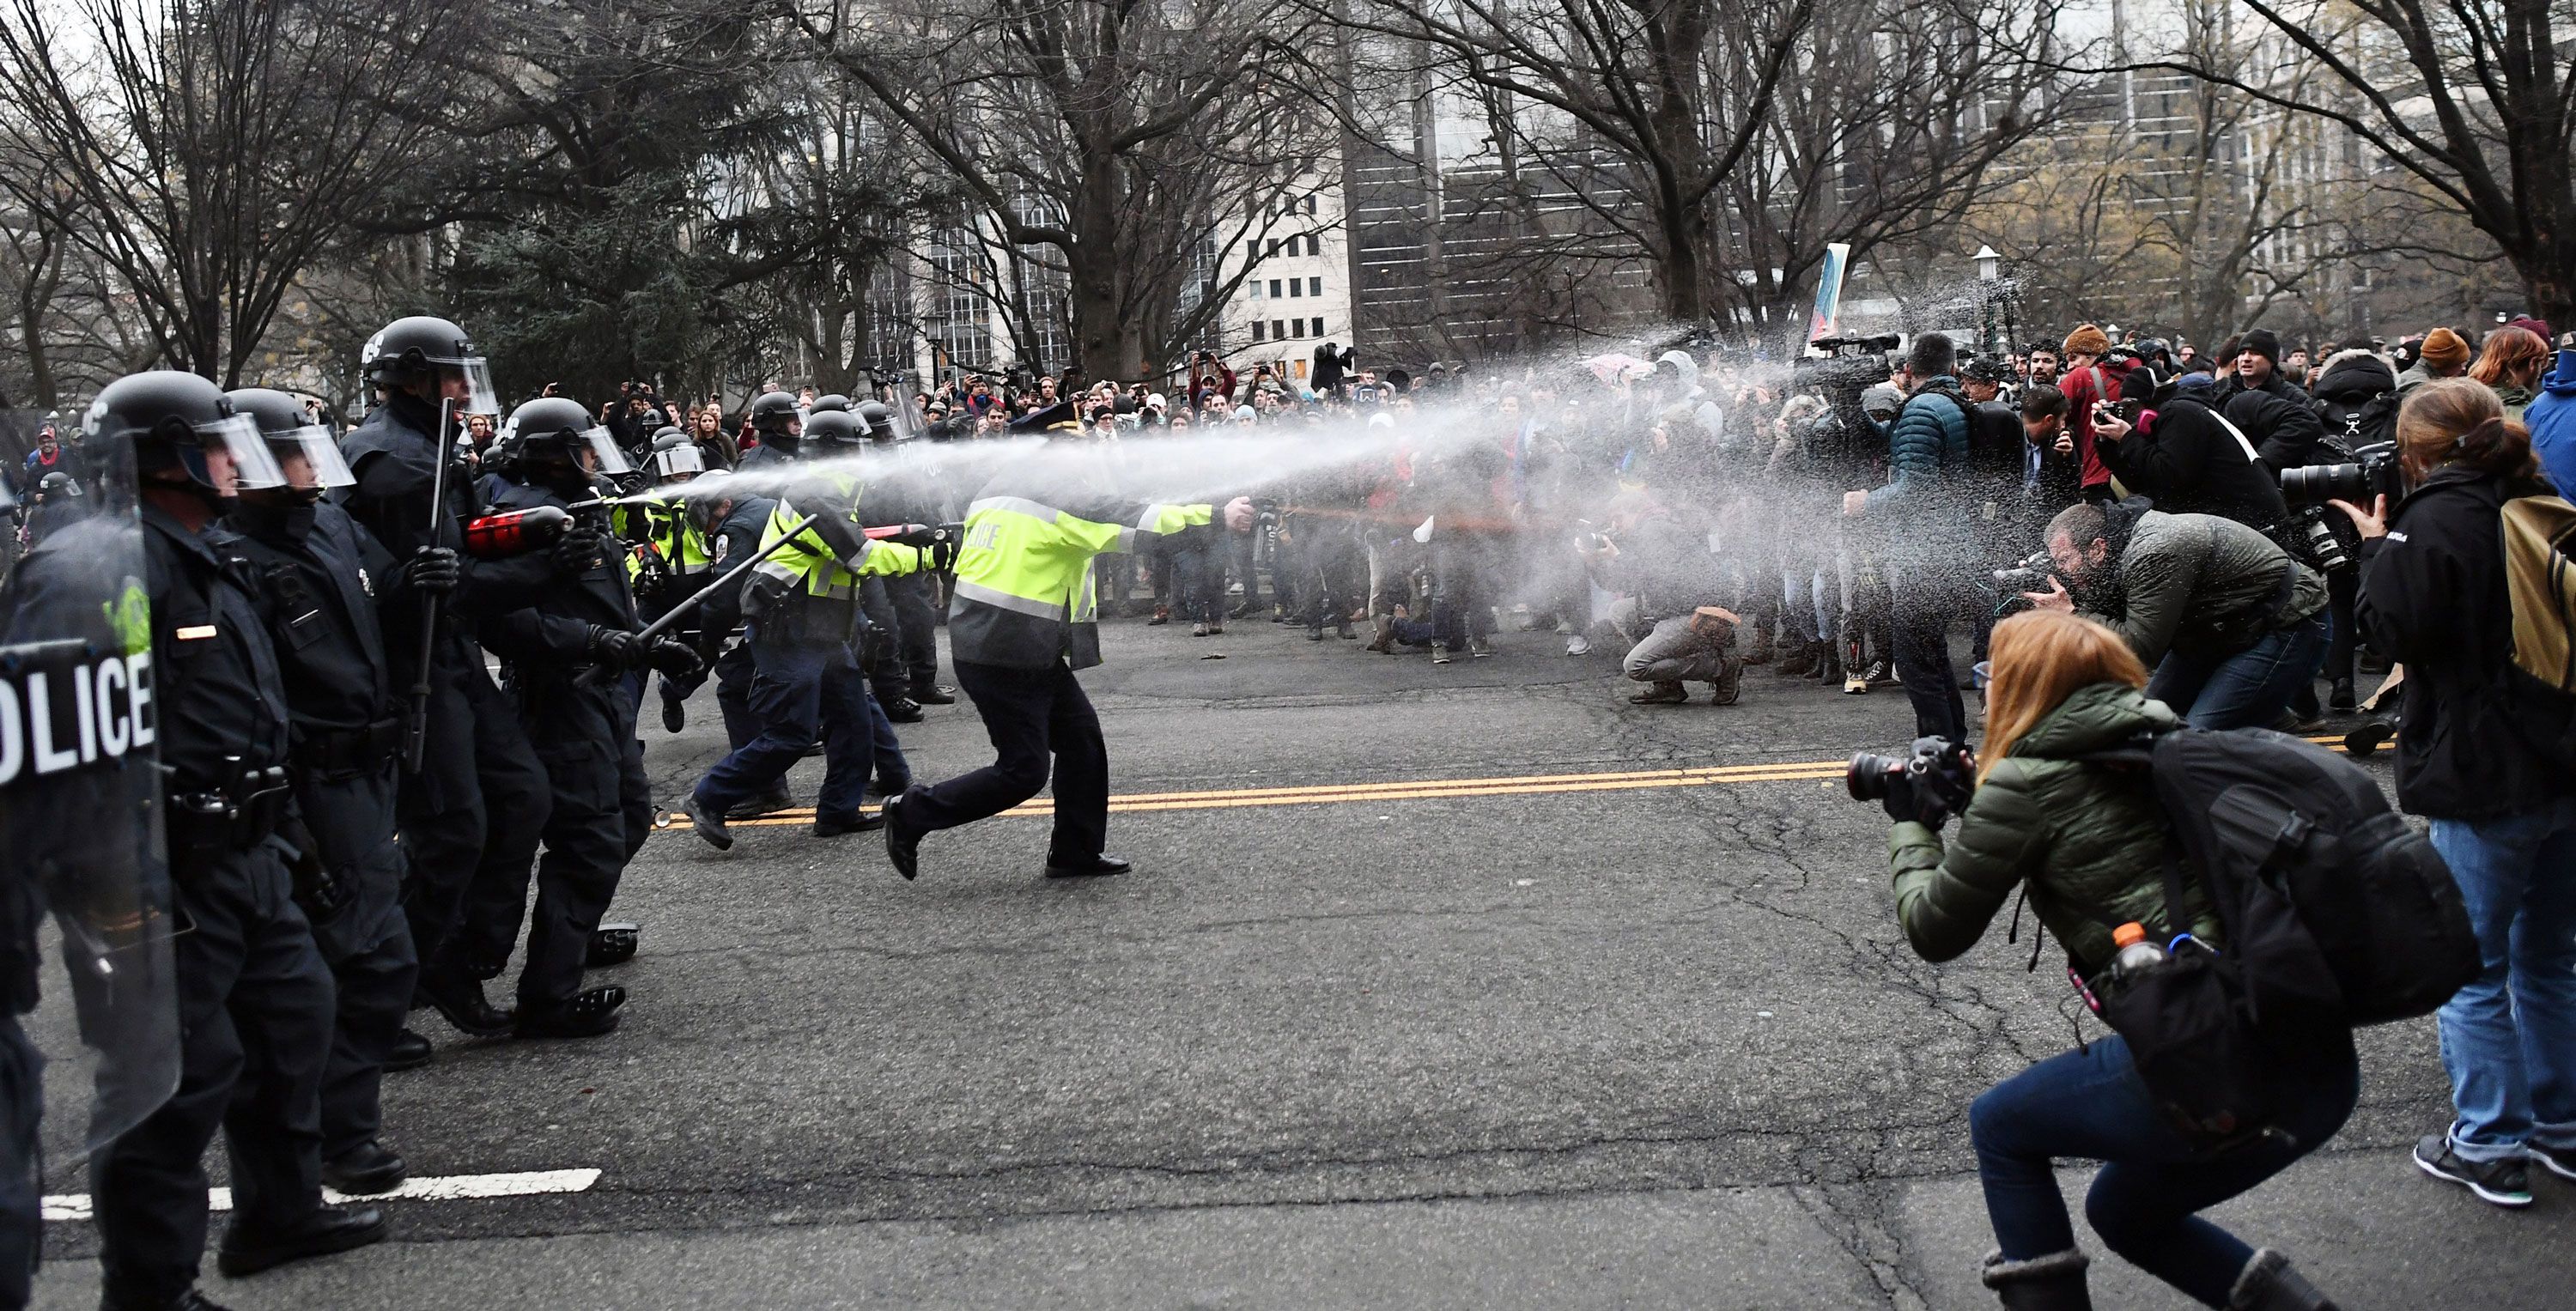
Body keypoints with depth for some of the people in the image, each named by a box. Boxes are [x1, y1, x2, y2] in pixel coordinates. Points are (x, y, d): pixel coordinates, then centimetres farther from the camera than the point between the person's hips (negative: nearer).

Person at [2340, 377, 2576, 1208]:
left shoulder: (2433, 524, -15)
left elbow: (2393, 630, -14)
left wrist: (2376, 546, -1)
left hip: (2483, 779, -7)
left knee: (2473, 969, 4)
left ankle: (2490, 1147, 9)